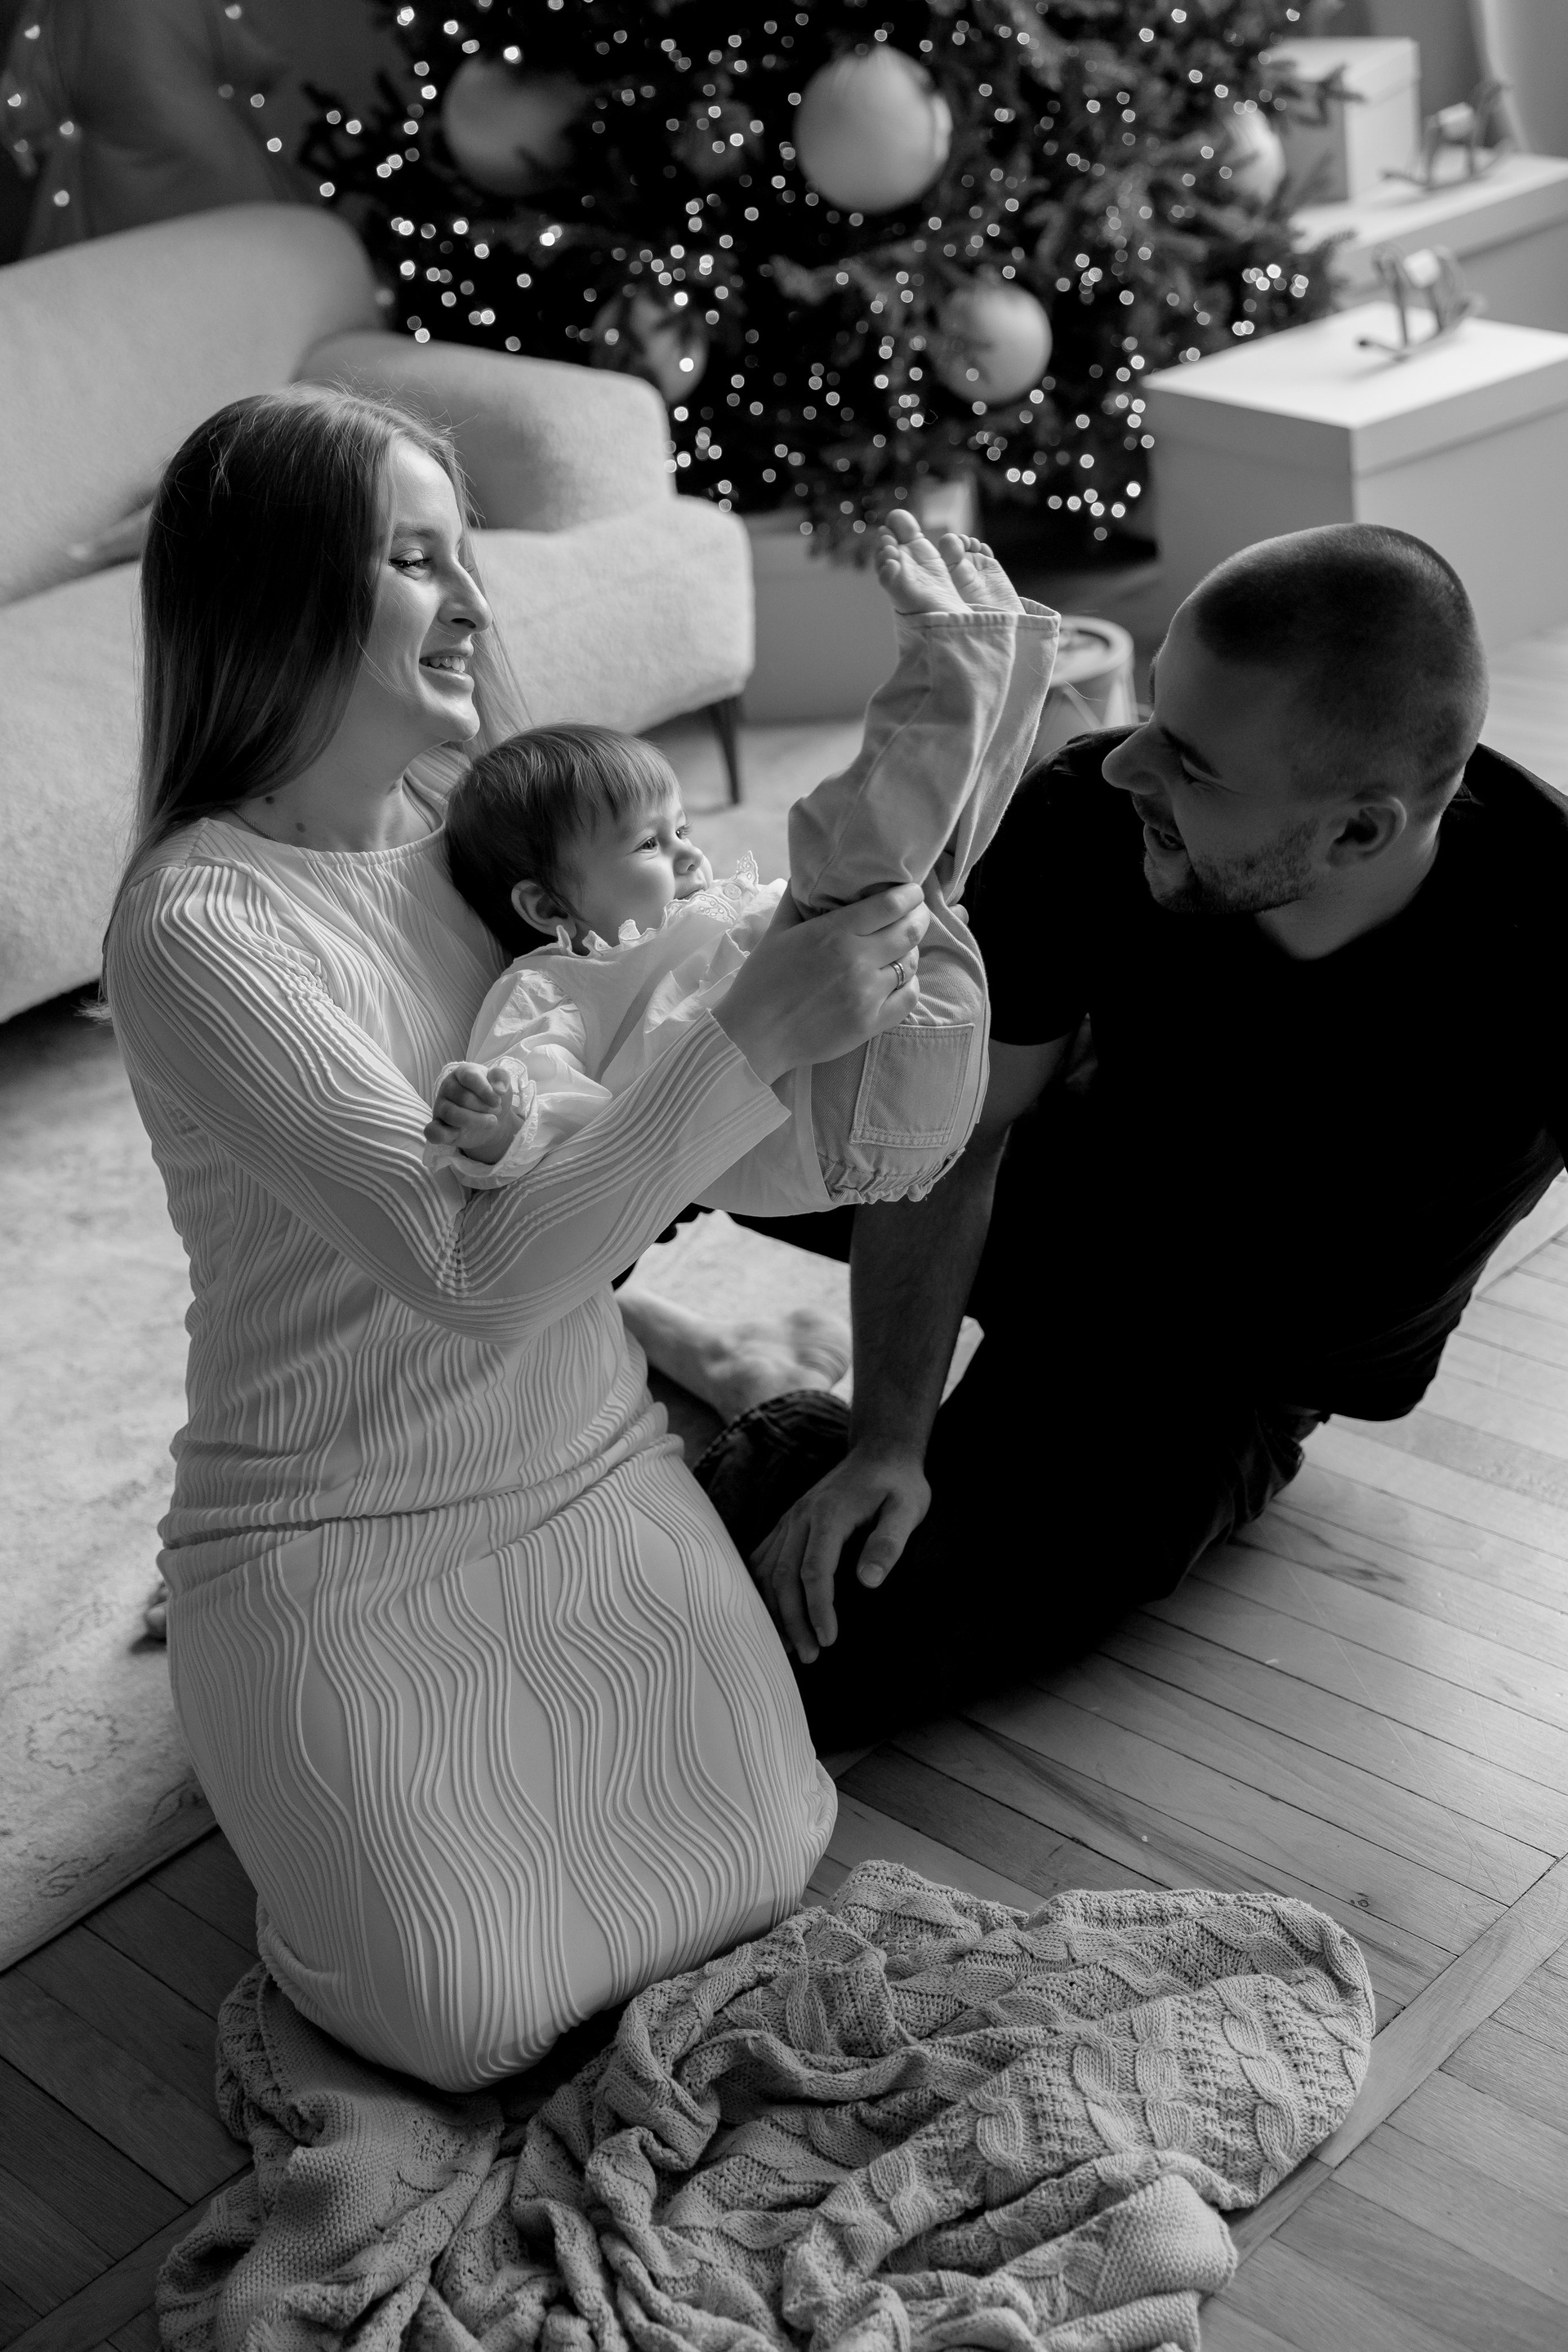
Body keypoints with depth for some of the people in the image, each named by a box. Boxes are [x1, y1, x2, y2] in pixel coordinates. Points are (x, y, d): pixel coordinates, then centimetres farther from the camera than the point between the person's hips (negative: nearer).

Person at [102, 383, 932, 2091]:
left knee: (764, 1874, -4)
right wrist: (761, 1034, -33)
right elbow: (474, 1267, -30)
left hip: (593, 1475, 6)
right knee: (478, 2028, -7)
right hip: (347, 1551, -5)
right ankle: (292, 1735, 21)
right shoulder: (199, 926, -23)